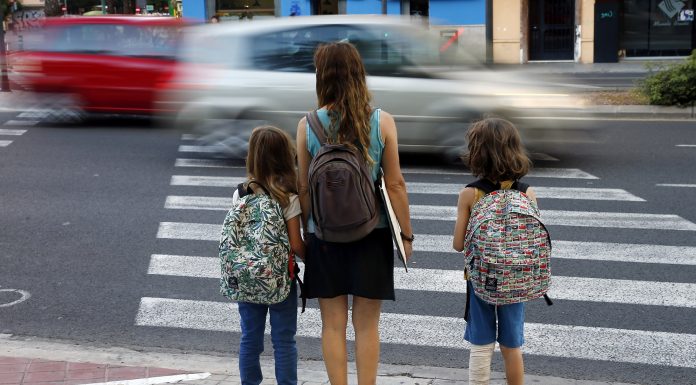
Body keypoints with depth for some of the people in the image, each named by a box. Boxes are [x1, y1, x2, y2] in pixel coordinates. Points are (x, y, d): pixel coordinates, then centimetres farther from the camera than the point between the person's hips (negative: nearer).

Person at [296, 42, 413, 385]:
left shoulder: (307, 125, -5)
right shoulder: (382, 122, -6)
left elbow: (304, 188, 0)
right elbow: (395, 184, -4)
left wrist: (306, 233, 12)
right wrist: (406, 234, 5)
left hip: (324, 235, 0)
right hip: (371, 233, 0)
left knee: (333, 325, 10)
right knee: (367, 326, 9)